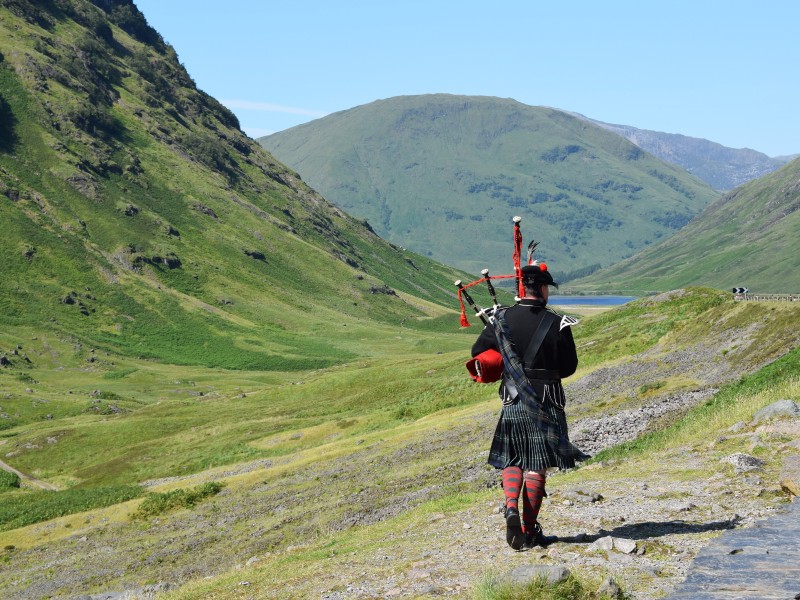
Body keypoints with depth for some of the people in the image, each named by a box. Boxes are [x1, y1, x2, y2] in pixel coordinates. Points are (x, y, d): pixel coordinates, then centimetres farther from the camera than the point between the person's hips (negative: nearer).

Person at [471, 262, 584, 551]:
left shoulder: (502, 319, -2)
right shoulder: (558, 324, -8)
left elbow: (478, 351, 7)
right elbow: (569, 366, 1)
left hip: (512, 402, 2)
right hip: (546, 404, -2)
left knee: (512, 460, 16)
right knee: (536, 466, 3)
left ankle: (511, 507, -8)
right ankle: (528, 531, 6)